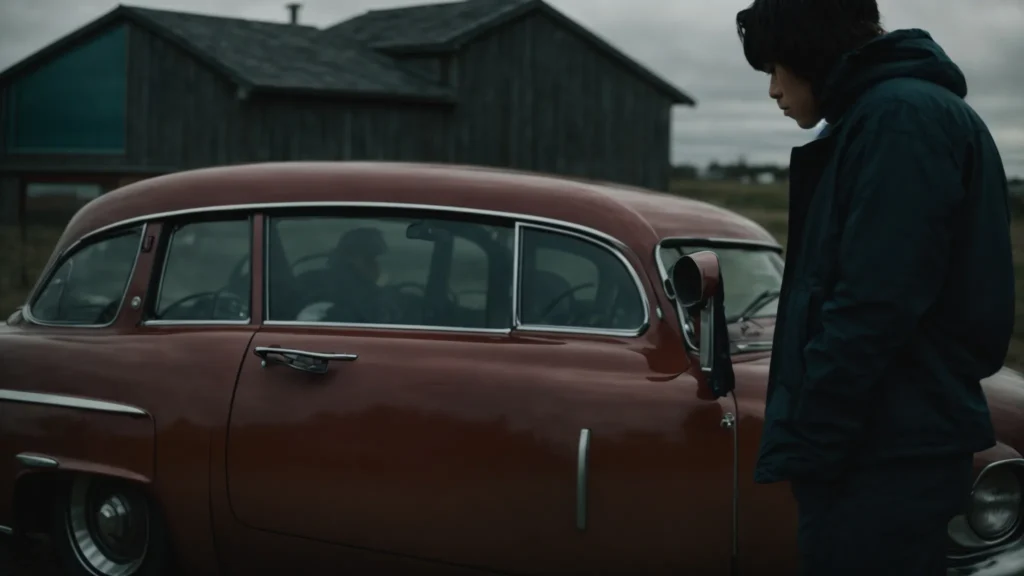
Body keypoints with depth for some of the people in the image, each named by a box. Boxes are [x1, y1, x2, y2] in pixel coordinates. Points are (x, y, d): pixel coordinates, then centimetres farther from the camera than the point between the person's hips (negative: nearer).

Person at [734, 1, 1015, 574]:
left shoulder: (902, 117, -14)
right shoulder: (881, 114, 17)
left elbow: (872, 312, -22)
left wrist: (804, 446, -17)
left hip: (888, 463, -10)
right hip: (892, 449, 10)